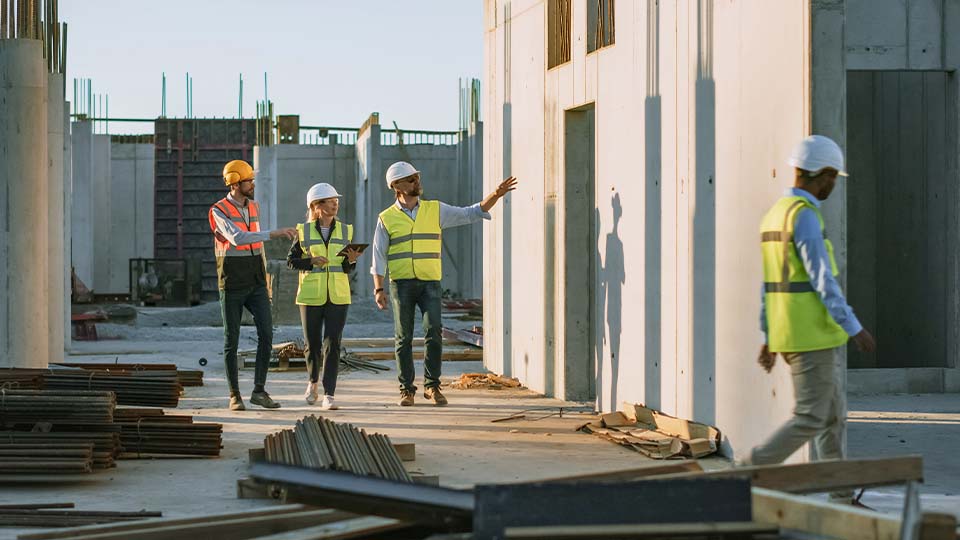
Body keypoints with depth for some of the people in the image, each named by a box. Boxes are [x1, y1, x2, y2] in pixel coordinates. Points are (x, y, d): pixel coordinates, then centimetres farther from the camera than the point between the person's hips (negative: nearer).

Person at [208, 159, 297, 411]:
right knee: (232, 340, 1)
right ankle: (234, 395, 11)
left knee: (266, 334, -8)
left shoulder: (253, 207, 9)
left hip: (255, 285, 5)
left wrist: (265, 282, 18)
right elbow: (237, 238, -31)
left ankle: (259, 391, -3)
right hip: (231, 286, -5)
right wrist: (275, 233, -38)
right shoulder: (219, 211, -13)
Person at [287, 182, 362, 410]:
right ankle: (313, 381, 36)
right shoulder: (304, 231, 0)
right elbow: (291, 260, 2)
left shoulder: (345, 230, 6)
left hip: (338, 296, 1)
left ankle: (329, 395, -9)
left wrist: (351, 260, -12)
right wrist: (311, 261, -15)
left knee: (332, 344, -9)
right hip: (311, 296, -1)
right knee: (312, 344, 7)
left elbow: (347, 268, 10)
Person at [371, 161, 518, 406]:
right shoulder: (387, 219, 4)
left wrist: (496, 195, -5)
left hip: (430, 283, 1)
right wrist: (378, 289, -4)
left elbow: (472, 213, 7)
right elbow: (379, 257, 4)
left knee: (434, 333, -10)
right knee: (403, 339, 1)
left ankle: (432, 386, 0)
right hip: (401, 284, -1)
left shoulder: (435, 210, 8)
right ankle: (406, 389, 8)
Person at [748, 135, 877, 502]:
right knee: (810, 419, -6)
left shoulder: (774, 216, 14)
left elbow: (771, 285, 18)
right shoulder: (804, 216, -16)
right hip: (811, 336, -10)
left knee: (834, 416, 12)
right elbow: (822, 280, -21)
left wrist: (768, 339, 21)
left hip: (787, 334, 10)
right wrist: (854, 328, -19)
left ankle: (842, 499, 12)